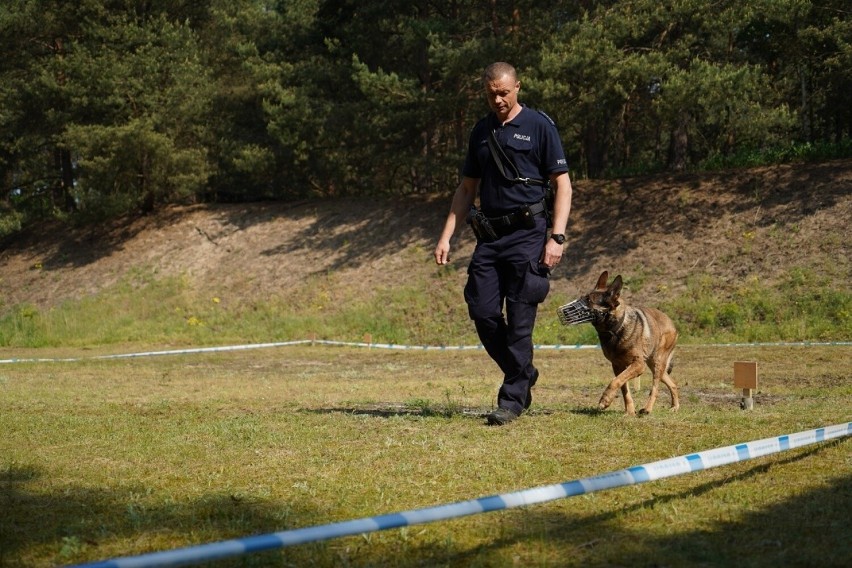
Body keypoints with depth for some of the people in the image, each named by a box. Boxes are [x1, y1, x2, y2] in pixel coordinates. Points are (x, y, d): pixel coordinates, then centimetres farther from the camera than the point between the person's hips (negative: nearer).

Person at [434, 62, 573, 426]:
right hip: (488, 235, 5)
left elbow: (562, 184, -3)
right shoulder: (481, 132, 15)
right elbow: (467, 189, 19)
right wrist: (446, 236, 11)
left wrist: (557, 237, -13)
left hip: (526, 234, -5)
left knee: (519, 320, -5)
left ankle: (513, 399, 3)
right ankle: (524, 375, 21)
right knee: (483, 313, 0)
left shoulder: (539, 126, -1)